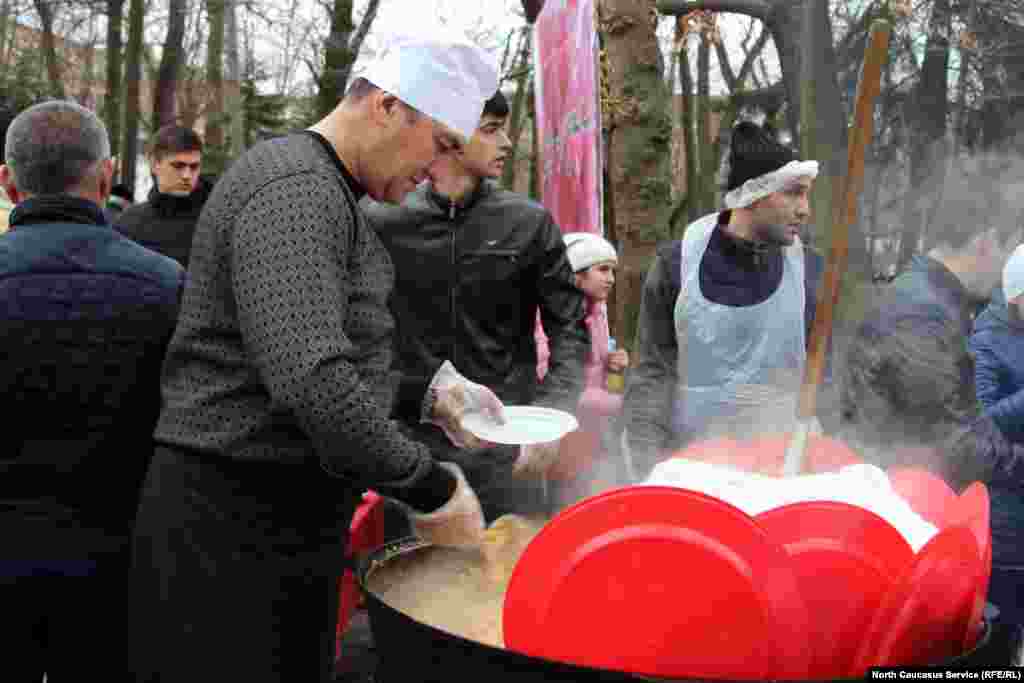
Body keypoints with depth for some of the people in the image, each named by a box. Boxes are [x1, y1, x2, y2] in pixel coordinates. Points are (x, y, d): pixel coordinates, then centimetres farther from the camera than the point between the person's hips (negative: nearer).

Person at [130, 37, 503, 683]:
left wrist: (430, 387, 10)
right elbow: (311, 381, -30)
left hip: (293, 520, 10)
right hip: (233, 525, -10)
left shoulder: (329, 195, 16)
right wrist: (433, 491, -20)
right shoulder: (294, 189, -18)